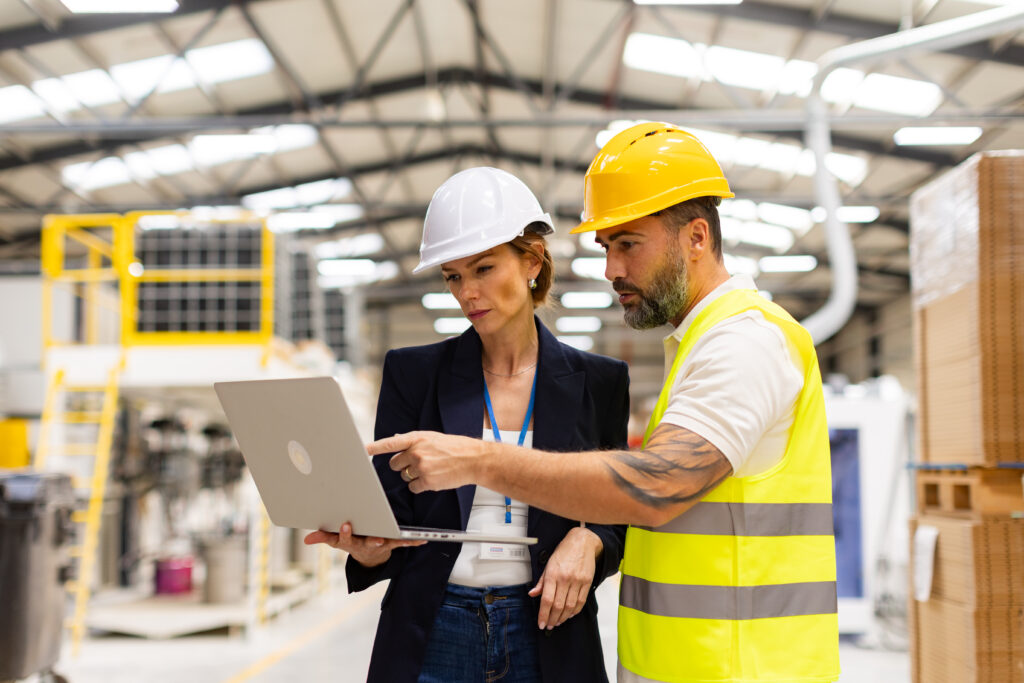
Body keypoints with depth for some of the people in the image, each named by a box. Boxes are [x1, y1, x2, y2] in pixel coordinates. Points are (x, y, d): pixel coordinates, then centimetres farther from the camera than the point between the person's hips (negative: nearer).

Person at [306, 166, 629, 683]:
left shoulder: (596, 382, 2)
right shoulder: (413, 374, 2)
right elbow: (392, 517, 0)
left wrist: (586, 540, -12)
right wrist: (368, 548, -21)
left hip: (547, 637, 0)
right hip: (432, 639, 0)